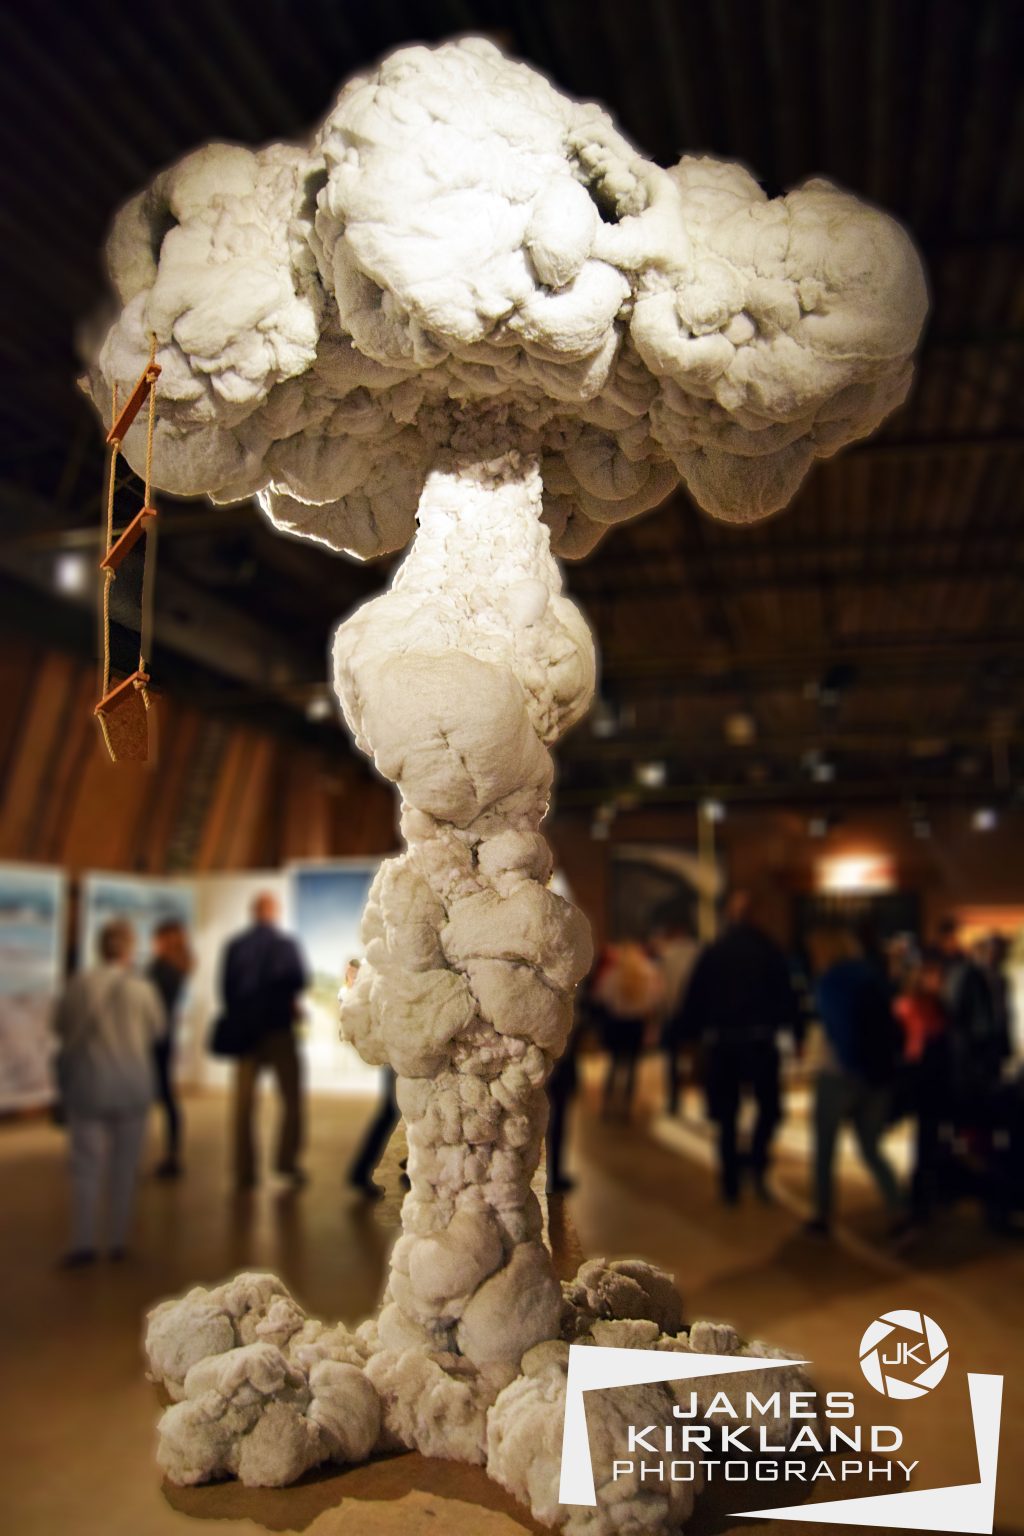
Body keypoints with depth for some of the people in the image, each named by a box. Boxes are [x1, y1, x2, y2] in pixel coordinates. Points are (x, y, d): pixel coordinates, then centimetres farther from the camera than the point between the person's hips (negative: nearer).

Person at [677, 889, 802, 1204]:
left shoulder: (711, 953, 2)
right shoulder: (769, 951, -3)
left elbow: (694, 1000, 2)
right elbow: (787, 995, -5)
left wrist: (688, 1035, 8)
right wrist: (797, 1033, 1)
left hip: (719, 1044, 2)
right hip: (760, 1040, -1)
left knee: (726, 1115, 10)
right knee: (769, 1105, 15)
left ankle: (730, 1184, 12)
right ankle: (756, 1161, -7)